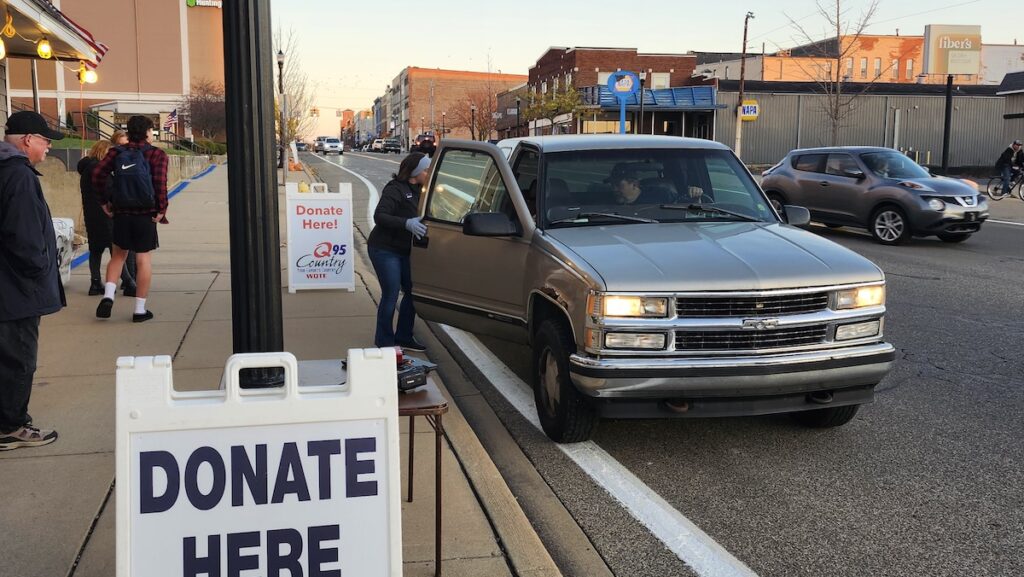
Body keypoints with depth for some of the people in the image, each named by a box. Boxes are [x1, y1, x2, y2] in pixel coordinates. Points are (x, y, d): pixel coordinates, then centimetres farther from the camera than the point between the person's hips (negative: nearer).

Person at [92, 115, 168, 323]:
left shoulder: (117, 152, 5)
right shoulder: (157, 155, -6)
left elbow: (97, 175, -4)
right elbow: (160, 184, -18)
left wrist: (105, 200, 6)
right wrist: (161, 209, -11)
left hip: (121, 213, 3)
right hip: (146, 215, -3)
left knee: (118, 255, 20)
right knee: (144, 260, 4)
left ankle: (108, 296, 2)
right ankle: (140, 309, 6)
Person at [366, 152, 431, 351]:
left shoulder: (418, 190, 9)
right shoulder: (395, 189, -16)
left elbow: (421, 217, 19)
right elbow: (379, 216, -25)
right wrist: (407, 224, -35)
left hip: (404, 251, 8)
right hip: (384, 250, -8)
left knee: (412, 292, 8)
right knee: (391, 295, -5)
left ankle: (404, 337, 21)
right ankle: (384, 342, 8)